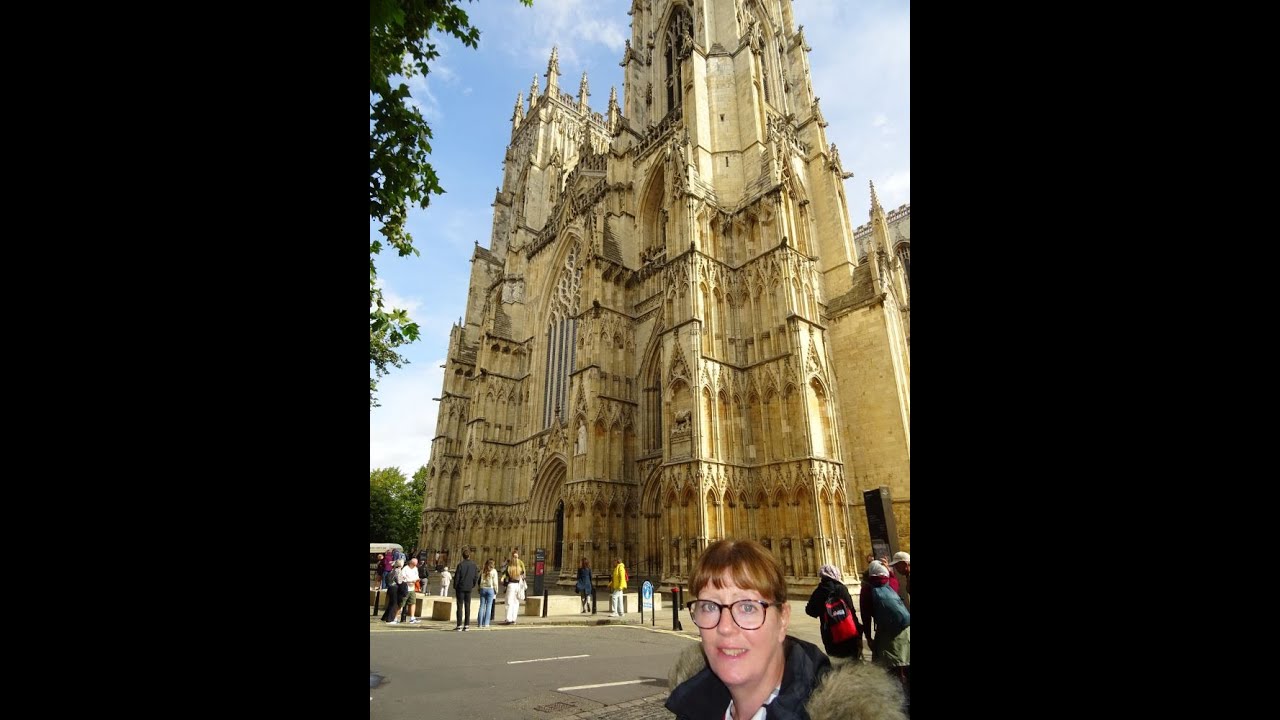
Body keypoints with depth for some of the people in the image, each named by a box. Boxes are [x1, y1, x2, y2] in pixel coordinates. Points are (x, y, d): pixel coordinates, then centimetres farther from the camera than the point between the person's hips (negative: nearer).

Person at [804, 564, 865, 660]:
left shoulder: (819, 591, -4)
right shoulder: (841, 588, -9)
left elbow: (810, 611, 4)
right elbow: (851, 610, -8)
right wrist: (858, 627, 2)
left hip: (829, 633, 1)